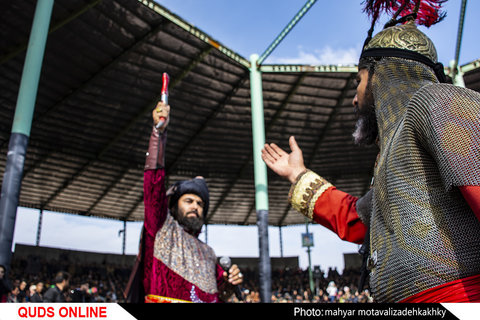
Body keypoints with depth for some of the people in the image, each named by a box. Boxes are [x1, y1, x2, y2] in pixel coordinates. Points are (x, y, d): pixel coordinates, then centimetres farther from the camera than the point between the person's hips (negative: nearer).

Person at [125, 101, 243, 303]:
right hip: (162, 299, -4)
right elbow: (154, 181, -1)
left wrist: (229, 285, 6)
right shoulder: (163, 228, 11)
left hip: (206, 300, 4)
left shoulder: (207, 253, 23)